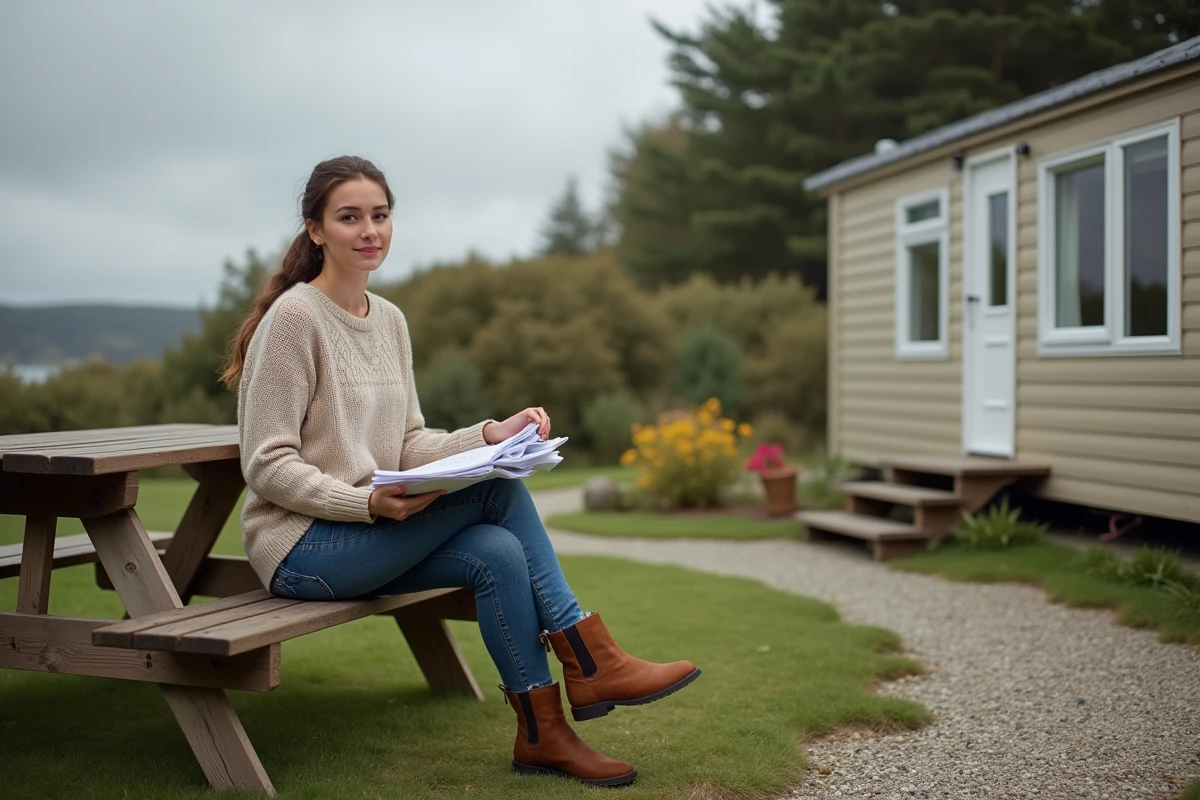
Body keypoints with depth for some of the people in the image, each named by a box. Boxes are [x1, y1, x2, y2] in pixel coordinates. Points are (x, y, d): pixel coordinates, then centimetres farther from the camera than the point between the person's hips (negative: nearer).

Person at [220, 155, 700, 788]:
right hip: (300, 548, -7)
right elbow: (266, 467, -16)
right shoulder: (295, 318, -13)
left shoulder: (390, 320, 10)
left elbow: (410, 446, 9)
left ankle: (542, 733, -10)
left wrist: (487, 436, -9)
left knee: (497, 552, -21)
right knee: (495, 489, -21)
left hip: (369, 539, 7)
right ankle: (590, 663, -10)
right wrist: (368, 501, -28)